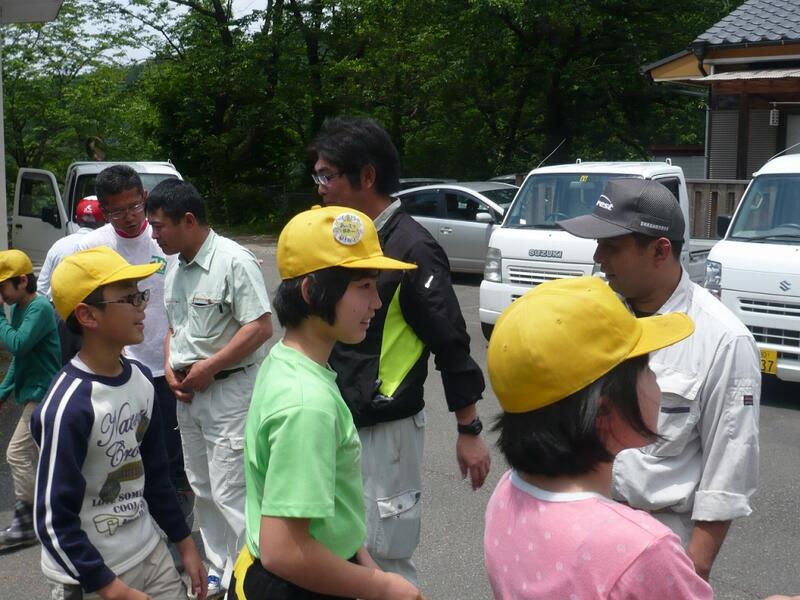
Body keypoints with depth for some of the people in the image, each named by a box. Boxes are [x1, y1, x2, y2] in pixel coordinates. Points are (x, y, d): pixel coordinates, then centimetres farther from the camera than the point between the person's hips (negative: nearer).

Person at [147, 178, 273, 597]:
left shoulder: (234, 261, -16)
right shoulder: (176, 269, 11)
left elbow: (261, 327, -21)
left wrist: (208, 366, -17)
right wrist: (170, 367, 4)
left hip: (229, 390, -9)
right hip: (188, 391, 9)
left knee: (229, 493, -7)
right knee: (202, 489, 17)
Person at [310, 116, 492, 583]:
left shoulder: (411, 247, -17)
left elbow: (451, 343, -14)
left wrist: (469, 431, -11)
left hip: (384, 431, -8)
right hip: (341, 423, 8)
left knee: (385, 561, 1)